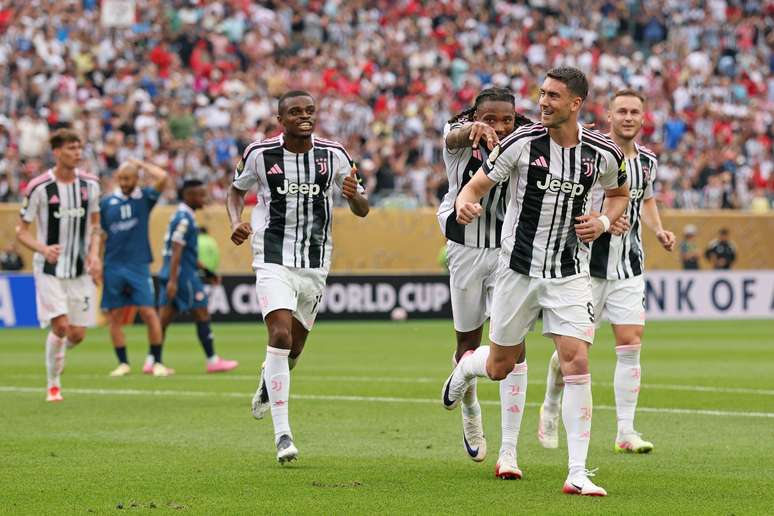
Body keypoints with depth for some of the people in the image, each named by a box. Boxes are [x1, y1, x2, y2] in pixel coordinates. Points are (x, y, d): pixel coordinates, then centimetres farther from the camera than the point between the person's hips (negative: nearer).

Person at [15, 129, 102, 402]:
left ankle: (55, 357, 36)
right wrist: (44, 249, -22)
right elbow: (21, 230, -4)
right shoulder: (39, 187, -11)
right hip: (49, 269, -4)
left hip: (80, 269, 4)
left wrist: (94, 254, -2)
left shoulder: (90, 184, 2)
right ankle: (53, 386, 1)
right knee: (60, 326, -16)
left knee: (77, 334, 1)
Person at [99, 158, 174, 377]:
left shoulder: (144, 198, 2)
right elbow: (99, 234, 12)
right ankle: (123, 363, 10)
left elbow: (162, 177, -15)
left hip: (138, 266, -2)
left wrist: (141, 164, -1)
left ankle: (157, 362, 0)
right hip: (113, 267, 2)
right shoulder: (107, 203, 7)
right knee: (114, 316, 2)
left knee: (149, 312, -8)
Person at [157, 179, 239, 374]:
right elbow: (176, 250, -21)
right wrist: (173, 281, -25)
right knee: (202, 315, 0)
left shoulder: (182, 217, 17)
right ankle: (212, 361, 6)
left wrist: (204, 270, 28)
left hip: (171, 274, 9)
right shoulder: (184, 219, -14)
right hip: (183, 275, -9)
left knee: (164, 317, 4)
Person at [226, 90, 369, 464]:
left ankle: (269, 380, 49)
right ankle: (282, 434, -19)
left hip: (315, 263, 3)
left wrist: (354, 194, -19)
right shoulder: (260, 154, -6)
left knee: (294, 347, 12)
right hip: (274, 260, -3)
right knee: (281, 336, -21)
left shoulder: (334, 155, -2)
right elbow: (236, 190, 13)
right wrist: (236, 223, -7)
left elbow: (362, 210, 4)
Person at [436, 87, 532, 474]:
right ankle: (470, 410, 46)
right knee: (469, 341, 14)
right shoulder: (460, 140, -14)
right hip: (465, 250, 1)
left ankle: (509, 450, -13)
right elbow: (455, 137, -38)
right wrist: (475, 131, -63)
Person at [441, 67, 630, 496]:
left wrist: (604, 222, -4)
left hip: (570, 273, 1)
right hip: (519, 267, 0)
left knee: (576, 362, -14)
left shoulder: (602, 154, -5)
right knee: (500, 367, 9)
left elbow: (619, 193, 17)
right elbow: (477, 185, -5)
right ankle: (465, 366, 50)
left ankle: (578, 473, -11)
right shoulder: (521, 143, -11)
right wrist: (465, 203, -29)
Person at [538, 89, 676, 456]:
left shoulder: (647, 161, 7)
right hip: (587, 263, -4)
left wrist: (659, 230, 9)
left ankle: (625, 433, -2)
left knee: (630, 345, -5)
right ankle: (550, 409, 29)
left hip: (629, 267, 4)